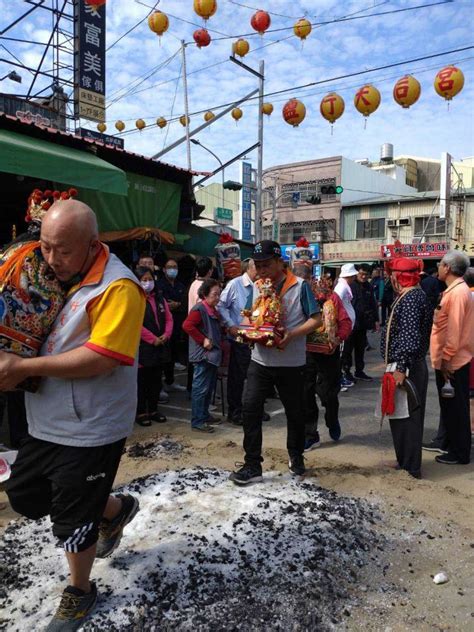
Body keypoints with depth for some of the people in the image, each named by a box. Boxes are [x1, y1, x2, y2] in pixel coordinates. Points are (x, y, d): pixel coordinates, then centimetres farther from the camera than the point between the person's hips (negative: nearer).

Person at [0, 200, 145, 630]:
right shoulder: (53, 274, 4)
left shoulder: (116, 286, -21)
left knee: (73, 518, 9)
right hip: (47, 421, 8)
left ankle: (79, 593, 38)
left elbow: (103, 357, -29)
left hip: (91, 429, -8)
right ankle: (116, 508, 40)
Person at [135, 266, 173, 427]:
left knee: (156, 379, 13)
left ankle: (153, 410, 25)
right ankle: (140, 412, 11)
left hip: (159, 345, 6)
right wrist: (153, 339, -15)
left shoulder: (160, 299, 13)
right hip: (141, 346, -6)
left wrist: (166, 335, -7)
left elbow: (169, 319, 10)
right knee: (141, 380, 2)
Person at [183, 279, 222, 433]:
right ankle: (197, 421, 1)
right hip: (203, 355, -10)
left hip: (212, 354, 10)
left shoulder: (213, 310, 15)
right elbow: (187, 325, -26)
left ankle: (205, 415, 29)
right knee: (201, 388, -5)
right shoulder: (199, 309, -14)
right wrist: (203, 340, -23)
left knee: (209, 387, 17)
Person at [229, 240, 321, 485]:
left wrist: (292, 335, -23)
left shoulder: (299, 286, -8)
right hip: (260, 360, 3)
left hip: (291, 363, -3)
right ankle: (252, 465, 5)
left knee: (294, 412, 13)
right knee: (250, 407, -7)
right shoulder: (256, 287, 6)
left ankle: (296, 457, 37)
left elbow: (316, 319, -9)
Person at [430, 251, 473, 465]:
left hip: (452, 363, -10)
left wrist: (446, 358, -20)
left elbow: (454, 330, -23)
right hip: (451, 361, 10)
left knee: (455, 409, 1)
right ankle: (454, 445, 31)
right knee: (451, 408, 19)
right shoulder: (455, 290, 12)